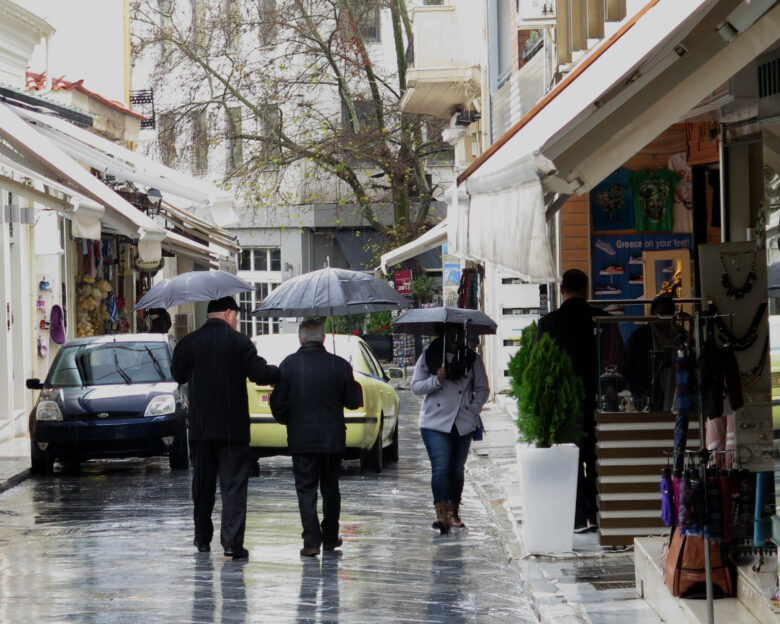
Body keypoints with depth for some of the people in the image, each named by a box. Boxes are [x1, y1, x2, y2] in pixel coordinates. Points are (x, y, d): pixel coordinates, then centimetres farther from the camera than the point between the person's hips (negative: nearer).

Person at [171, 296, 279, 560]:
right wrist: (282, 372, 5)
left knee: (202, 483, 15)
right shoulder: (239, 342, -8)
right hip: (233, 427, -3)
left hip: (200, 426, 3)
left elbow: (178, 374, 13)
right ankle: (232, 541, -10)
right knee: (234, 484, -1)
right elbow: (260, 374, -13)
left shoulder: (189, 343, 0)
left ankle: (203, 538, 24)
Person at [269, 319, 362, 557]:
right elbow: (354, 401, 1)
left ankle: (312, 540, -9)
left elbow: (278, 403, -6)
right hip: (333, 438, 2)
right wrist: (355, 386, 21)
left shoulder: (289, 364, -7)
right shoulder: (339, 365, -4)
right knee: (330, 488, 16)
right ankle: (330, 537, 23)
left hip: (301, 438, -2)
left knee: (306, 488, 1)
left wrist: (287, 421, 13)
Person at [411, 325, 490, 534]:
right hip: (435, 423, -2)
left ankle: (454, 513, 18)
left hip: (463, 424, 2)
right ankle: (441, 514, -21)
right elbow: (416, 387, 5)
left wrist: (472, 411, -2)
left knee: (457, 469, 8)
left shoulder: (472, 359, 7)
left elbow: (483, 389, 12)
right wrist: (436, 380, -13)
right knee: (440, 467, -14)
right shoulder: (429, 357, 4)